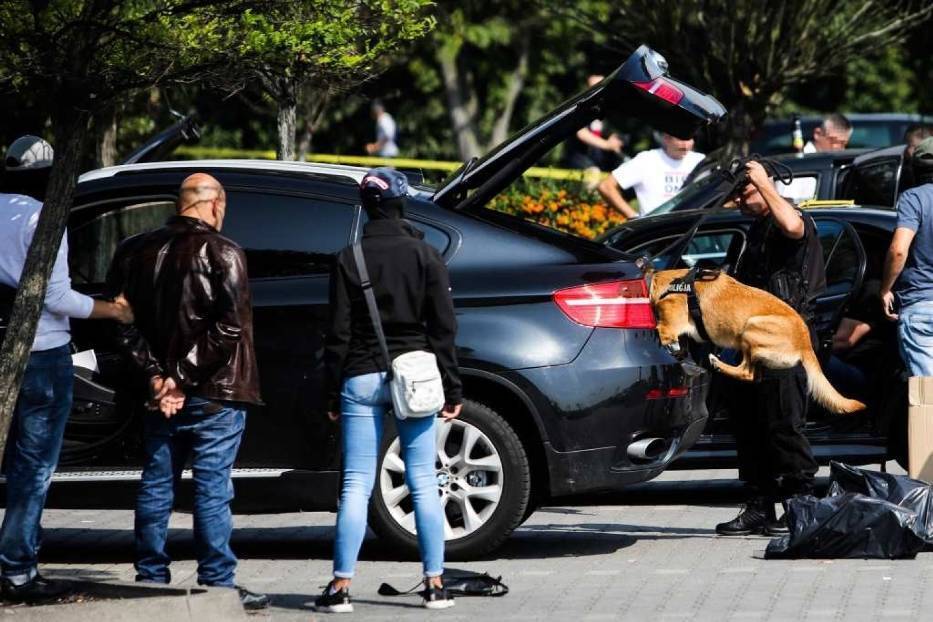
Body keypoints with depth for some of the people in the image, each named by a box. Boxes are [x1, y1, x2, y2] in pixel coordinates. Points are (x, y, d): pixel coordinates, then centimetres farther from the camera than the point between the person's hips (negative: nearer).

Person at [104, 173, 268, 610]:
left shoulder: (135, 251, 7)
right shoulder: (221, 253, -9)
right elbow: (230, 325, -17)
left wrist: (155, 375, -2)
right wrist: (184, 378, -13)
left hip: (159, 393, 5)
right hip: (213, 394, -5)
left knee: (155, 485, 12)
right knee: (212, 489, -2)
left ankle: (151, 579, 16)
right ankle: (217, 583, -2)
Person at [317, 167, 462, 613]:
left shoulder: (349, 260, -2)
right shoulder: (425, 256, 1)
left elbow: (340, 332, -2)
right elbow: (444, 328, 0)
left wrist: (333, 393, 4)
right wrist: (452, 390, 5)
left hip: (362, 377, -1)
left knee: (356, 485, -1)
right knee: (423, 484, 5)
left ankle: (340, 587, -6)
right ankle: (434, 584, 4)